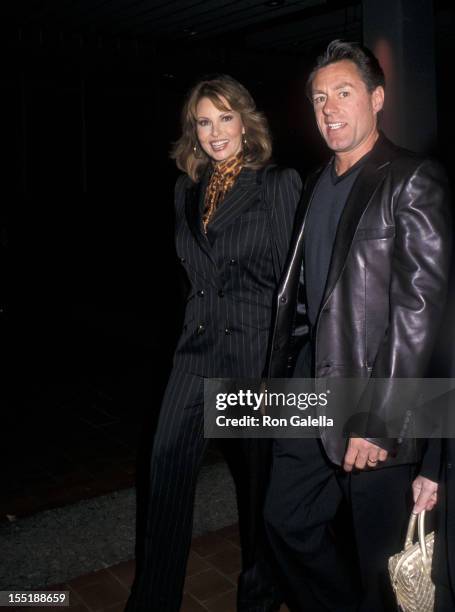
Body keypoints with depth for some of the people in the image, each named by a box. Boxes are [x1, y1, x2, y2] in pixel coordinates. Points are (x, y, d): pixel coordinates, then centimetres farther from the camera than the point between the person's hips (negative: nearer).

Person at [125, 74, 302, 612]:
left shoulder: (280, 183, -5)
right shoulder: (188, 190, 12)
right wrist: (198, 322, 14)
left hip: (259, 344, -4)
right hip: (199, 344, 5)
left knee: (259, 471, 10)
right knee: (168, 463, 1)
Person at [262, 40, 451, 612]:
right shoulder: (317, 184, 13)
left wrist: (378, 419, -18)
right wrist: (277, 373, 11)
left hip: (377, 402, -7)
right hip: (312, 390, 7)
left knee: (380, 556, 9)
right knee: (287, 520, 15)